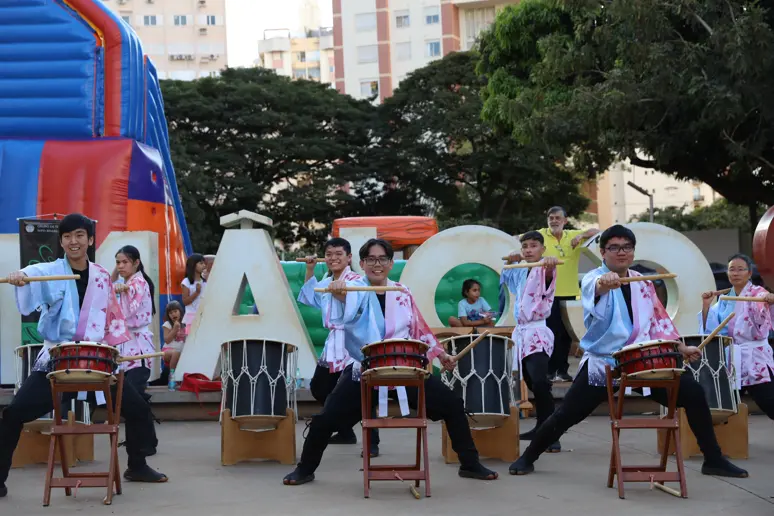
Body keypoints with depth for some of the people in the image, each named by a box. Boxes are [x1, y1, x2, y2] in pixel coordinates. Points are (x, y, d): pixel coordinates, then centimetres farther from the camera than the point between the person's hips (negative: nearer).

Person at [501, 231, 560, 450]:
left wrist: (550, 263, -57)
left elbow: (548, 272, -34)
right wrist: (510, 261, 16)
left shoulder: (543, 270, -8)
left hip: (537, 333, -9)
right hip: (521, 332, 9)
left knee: (540, 383, -22)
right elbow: (505, 277, 36)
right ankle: (541, 427, 24)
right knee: (531, 383, 14)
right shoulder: (521, 273, 15)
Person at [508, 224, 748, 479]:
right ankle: (527, 458, 15)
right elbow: (594, 288, -39)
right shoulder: (594, 278, -11)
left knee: (694, 394, -1)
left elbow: (658, 319, 22)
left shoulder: (642, 283, 9)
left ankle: (714, 460, 14)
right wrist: (605, 284, -63)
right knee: (566, 415, -8)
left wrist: (682, 348, 18)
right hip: (602, 363, -5)